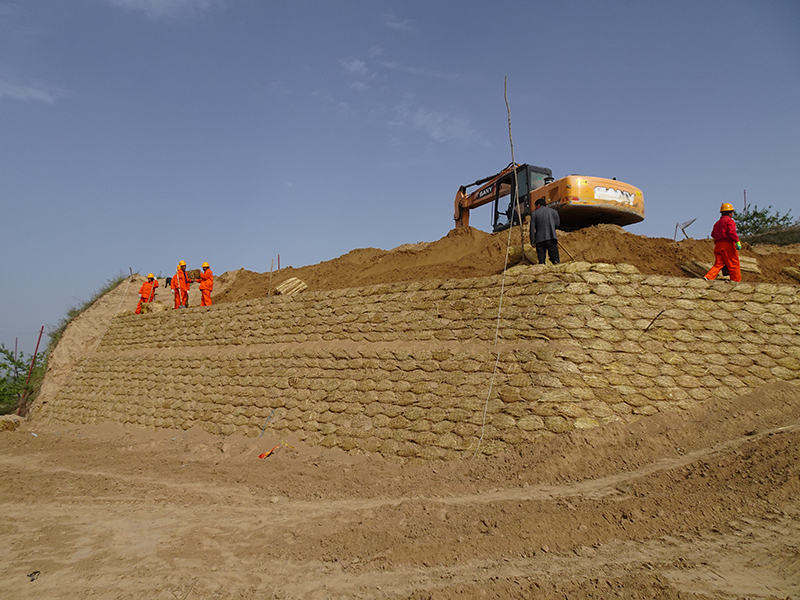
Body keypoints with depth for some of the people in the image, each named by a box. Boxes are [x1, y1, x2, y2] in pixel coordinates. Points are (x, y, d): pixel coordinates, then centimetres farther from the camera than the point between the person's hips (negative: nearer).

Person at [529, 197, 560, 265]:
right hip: (551, 237, 0)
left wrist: (532, 241, 4)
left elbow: (532, 228, 2)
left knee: (541, 260, 2)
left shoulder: (534, 213, 6)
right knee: (555, 259, -1)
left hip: (539, 239, 0)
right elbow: (557, 224, 14)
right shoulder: (553, 211, 10)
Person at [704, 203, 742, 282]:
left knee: (718, 264, 3)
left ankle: (708, 277, -16)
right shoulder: (729, 220, -3)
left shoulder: (717, 223, 21)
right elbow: (732, 232, -17)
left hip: (718, 245, 7)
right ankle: (736, 280, 5)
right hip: (728, 244, -7)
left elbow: (713, 234, 22)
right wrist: (737, 242, -21)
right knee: (734, 264, 2)